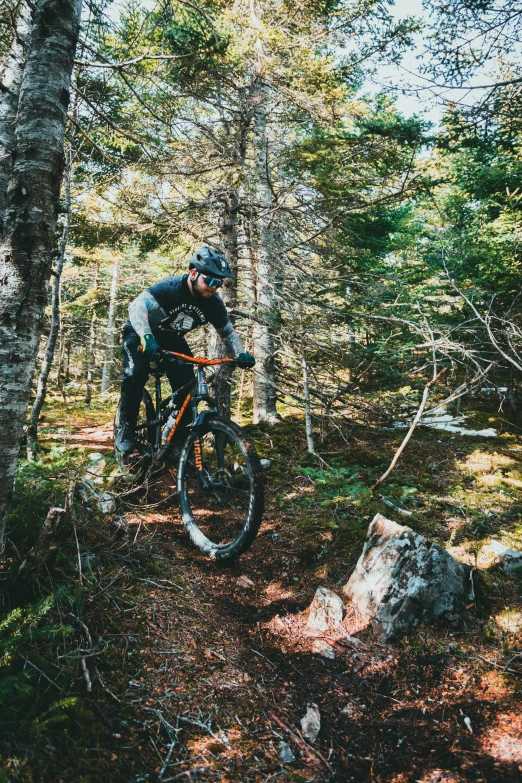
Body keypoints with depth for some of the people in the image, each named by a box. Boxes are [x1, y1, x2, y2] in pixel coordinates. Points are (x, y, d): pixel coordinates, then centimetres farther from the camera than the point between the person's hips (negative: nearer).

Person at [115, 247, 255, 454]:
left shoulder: (214, 304, -17)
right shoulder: (171, 287, -33)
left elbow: (228, 331, -4)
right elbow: (137, 306, -43)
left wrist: (240, 354, -24)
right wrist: (147, 339, -59)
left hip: (172, 339, 5)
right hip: (141, 334, -4)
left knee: (186, 384, -11)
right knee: (135, 376, -26)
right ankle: (125, 428, -7)